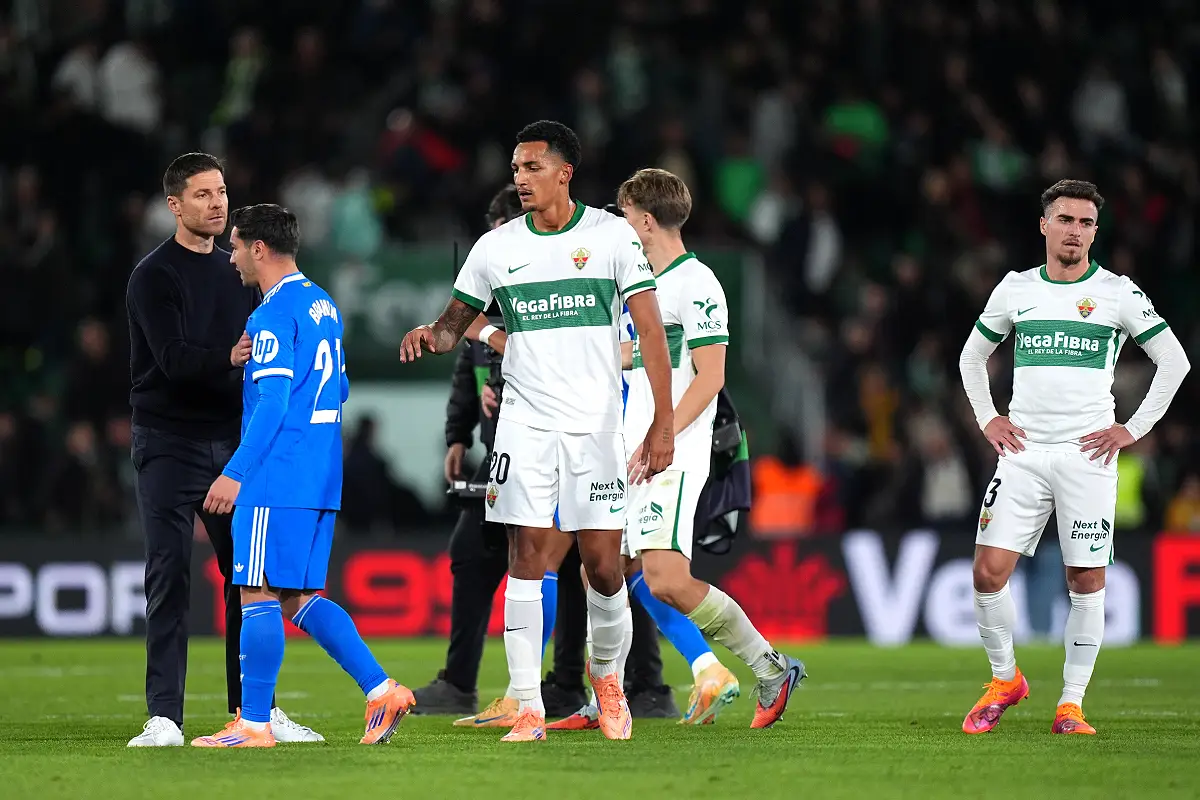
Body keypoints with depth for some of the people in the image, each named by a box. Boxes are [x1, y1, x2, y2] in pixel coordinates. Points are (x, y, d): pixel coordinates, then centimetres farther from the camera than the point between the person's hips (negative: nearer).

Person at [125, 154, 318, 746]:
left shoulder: (236, 273, 15)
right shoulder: (154, 275, -7)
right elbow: (173, 358, -20)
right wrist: (226, 358, -35)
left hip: (230, 441, 6)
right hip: (168, 443, -6)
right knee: (169, 579, -9)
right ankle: (164, 717, -9)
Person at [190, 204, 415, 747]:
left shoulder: (274, 315, -12)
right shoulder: (323, 307, 17)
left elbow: (272, 402, -18)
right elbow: (338, 391, 25)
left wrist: (235, 473, -19)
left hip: (275, 479, -9)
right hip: (321, 480, 9)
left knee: (260, 595, -5)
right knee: (298, 599, 12)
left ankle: (254, 724, -4)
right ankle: (381, 691, 2)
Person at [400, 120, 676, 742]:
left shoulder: (611, 236, -2)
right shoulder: (495, 247, 5)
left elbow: (651, 329, -2)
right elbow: (457, 320, 16)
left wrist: (663, 423, -8)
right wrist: (431, 336, -10)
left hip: (595, 423, -1)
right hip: (524, 423, 1)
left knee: (603, 566, -2)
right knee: (526, 558, -7)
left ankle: (606, 674, 26)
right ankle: (528, 709, -5)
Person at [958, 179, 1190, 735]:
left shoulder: (1117, 293, 1)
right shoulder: (1015, 290, 10)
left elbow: (1174, 361, 5)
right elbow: (972, 357, 24)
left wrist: (1134, 429, 0)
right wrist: (987, 418, 11)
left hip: (1088, 456, -2)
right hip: (1023, 453, 2)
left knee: (1087, 582, -3)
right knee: (989, 571, -7)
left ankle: (1072, 704, 6)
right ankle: (1005, 679, 13)